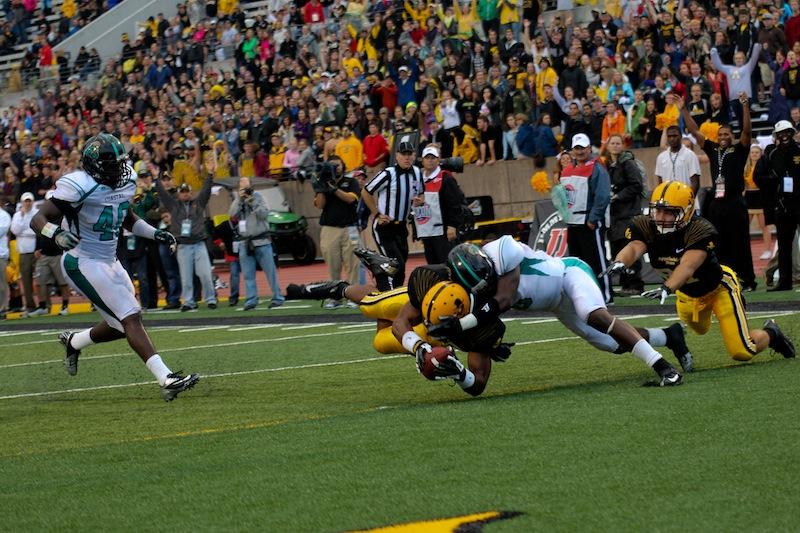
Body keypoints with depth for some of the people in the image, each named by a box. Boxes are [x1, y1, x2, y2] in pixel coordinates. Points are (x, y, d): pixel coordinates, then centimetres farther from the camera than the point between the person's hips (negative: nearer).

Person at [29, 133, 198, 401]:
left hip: (110, 262, 9)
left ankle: (73, 341, 37)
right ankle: (166, 379, -21)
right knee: (131, 318, -16)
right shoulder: (80, 186, -21)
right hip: (84, 265, -9)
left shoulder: (125, 183, 3)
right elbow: (38, 219, -21)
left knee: (121, 324, 12)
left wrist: (155, 233, 8)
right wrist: (57, 235, -41)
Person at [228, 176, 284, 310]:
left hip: (261, 241, -3)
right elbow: (232, 214, -7)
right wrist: (239, 199, -13)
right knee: (248, 275, 1)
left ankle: (277, 298, 0)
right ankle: (250, 301, 2)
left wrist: (253, 202, -16)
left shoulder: (258, 197, 4)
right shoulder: (237, 200, 10)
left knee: (270, 271, -3)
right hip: (245, 242, 3)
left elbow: (264, 213, -9)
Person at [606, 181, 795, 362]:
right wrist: (619, 263, -65)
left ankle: (770, 333, 26)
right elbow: (634, 248, -41)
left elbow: (688, 266, -51)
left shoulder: (700, 230, -37)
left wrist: (666, 288, -69)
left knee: (742, 353, -6)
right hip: (688, 293, 6)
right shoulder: (647, 227, -22)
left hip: (718, 287, -6)